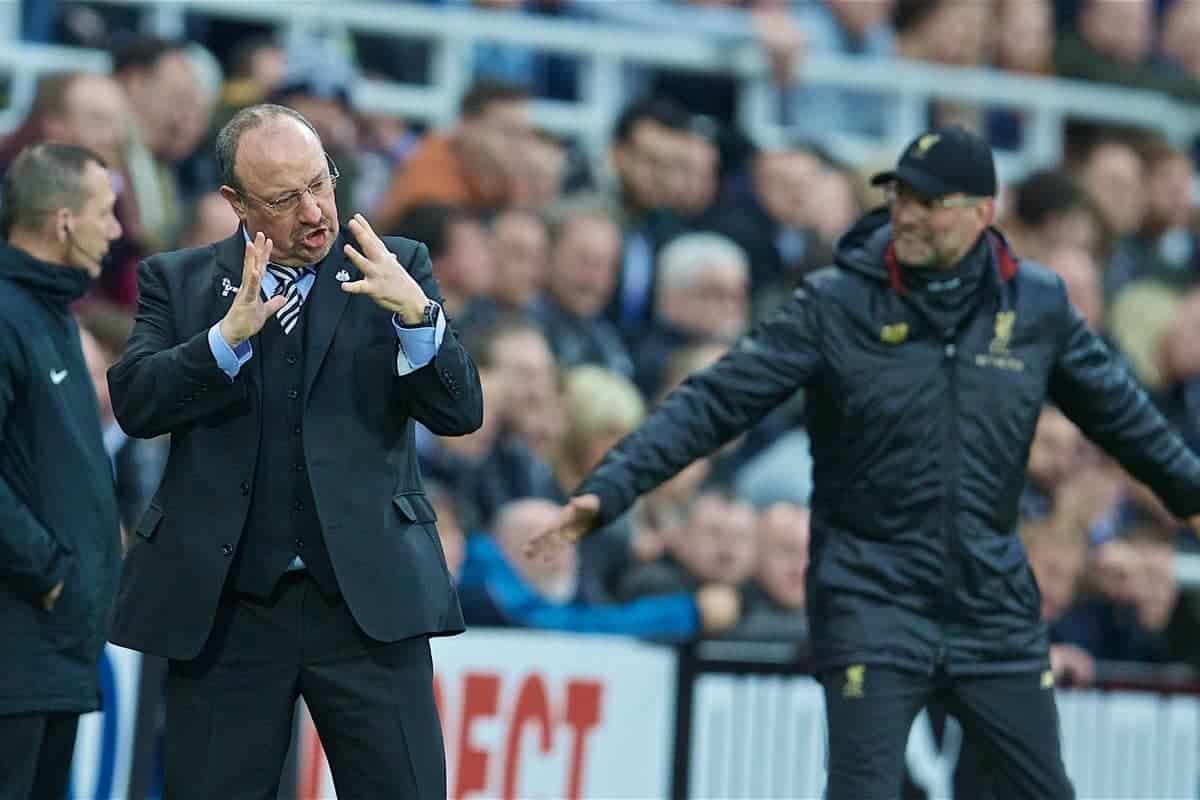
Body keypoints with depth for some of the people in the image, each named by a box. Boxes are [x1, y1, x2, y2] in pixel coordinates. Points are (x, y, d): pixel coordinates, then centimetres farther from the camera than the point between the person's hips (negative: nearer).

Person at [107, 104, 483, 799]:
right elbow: (134, 403, -5)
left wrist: (416, 313, -18)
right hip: (223, 607, 1)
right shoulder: (177, 280, 8)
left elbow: (460, 413, -1)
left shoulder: (394, 269, 6)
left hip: (369, 601, -1)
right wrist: (230, 334, -19)